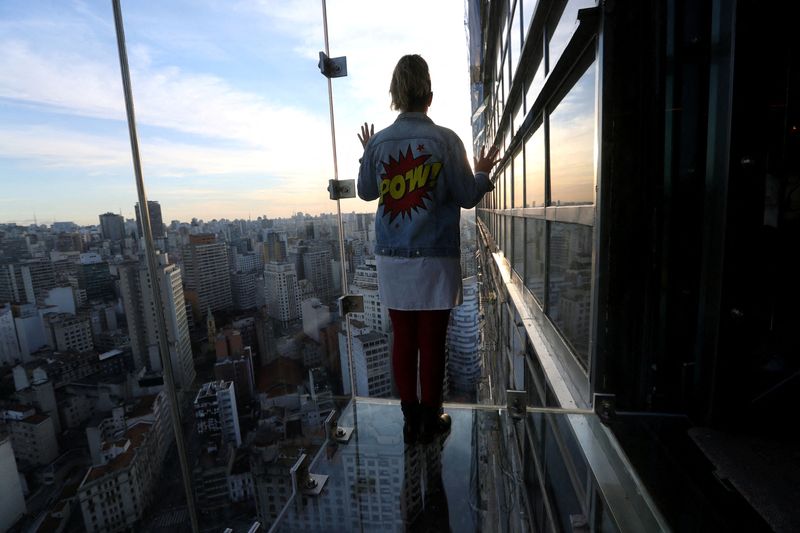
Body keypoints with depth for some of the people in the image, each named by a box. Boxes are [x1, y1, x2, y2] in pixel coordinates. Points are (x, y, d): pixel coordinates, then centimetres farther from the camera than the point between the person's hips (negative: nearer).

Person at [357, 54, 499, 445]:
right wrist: (483, 172, 18)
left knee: (403, 340, 12)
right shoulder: (445, 140, -4)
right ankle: (430, 420, 25)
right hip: (436, 259, -2)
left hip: (392, 259, 3)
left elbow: (366, 192, 15)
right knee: (432, 342, 8)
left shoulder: (378, 142, 4)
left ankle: (410, 420, 26)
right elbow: (467, 197, -2)